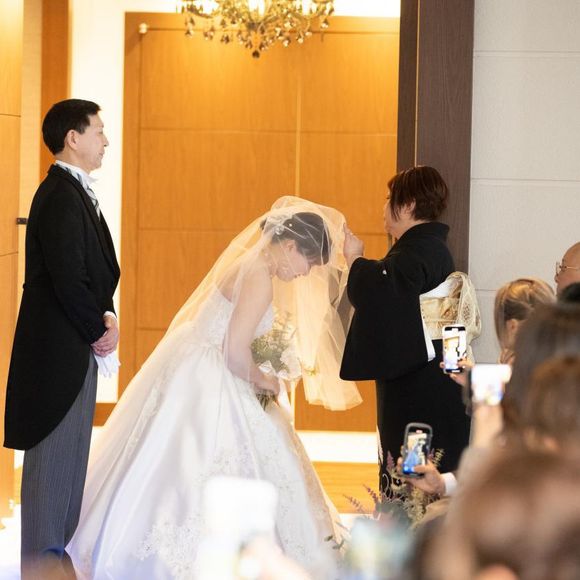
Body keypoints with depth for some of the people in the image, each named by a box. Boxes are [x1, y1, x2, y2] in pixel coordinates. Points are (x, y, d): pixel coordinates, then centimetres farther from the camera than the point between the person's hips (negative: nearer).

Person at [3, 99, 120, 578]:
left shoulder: (75, 193, 13)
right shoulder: (62, 197, -19)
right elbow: (67, 277, -22)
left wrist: (106, 315, 1)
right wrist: (98, 331, -12)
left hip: (78, 343, 10)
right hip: (60, 343, -10)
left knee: (70, 445, 17)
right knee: (54, 445, -1)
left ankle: (57, 538, 27)